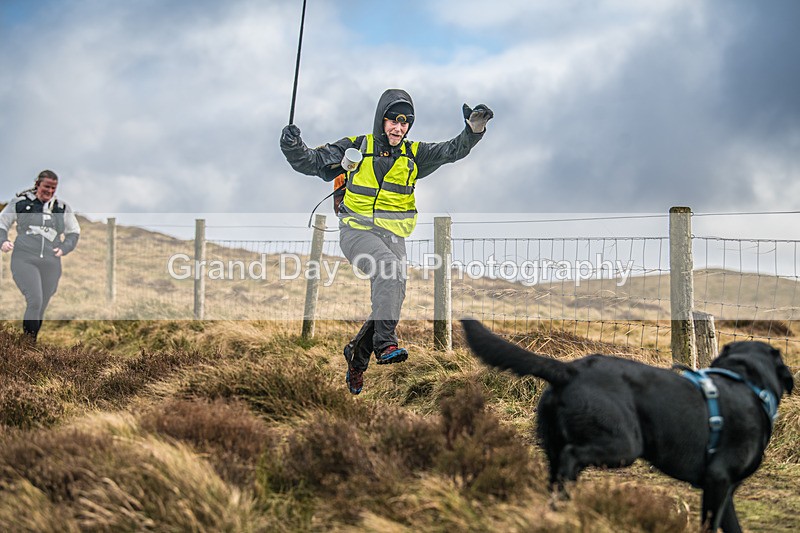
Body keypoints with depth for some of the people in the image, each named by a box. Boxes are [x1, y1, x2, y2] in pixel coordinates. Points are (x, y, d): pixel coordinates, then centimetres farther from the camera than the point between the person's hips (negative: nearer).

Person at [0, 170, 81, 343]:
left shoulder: (62, 208, 11)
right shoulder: (20, 203, 3)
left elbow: (74, 232, 22)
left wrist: (64, 248, 6)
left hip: (51, 264, 4)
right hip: (24, 260, -4)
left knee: (41, 307, 7)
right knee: (35, 301, -20)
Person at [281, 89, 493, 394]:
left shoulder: (413, 155, 9)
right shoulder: (356, 148, 2)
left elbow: (453, 151, -2)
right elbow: (311, 163, 1)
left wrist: (474, 131, -20)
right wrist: (293, 147, -19)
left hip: (392, 236, 4)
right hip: (356, 231, -4)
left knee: (392, 293, -7)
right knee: (390, 267, -32)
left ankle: (357, 353, 18)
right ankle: (385, 343, -34)